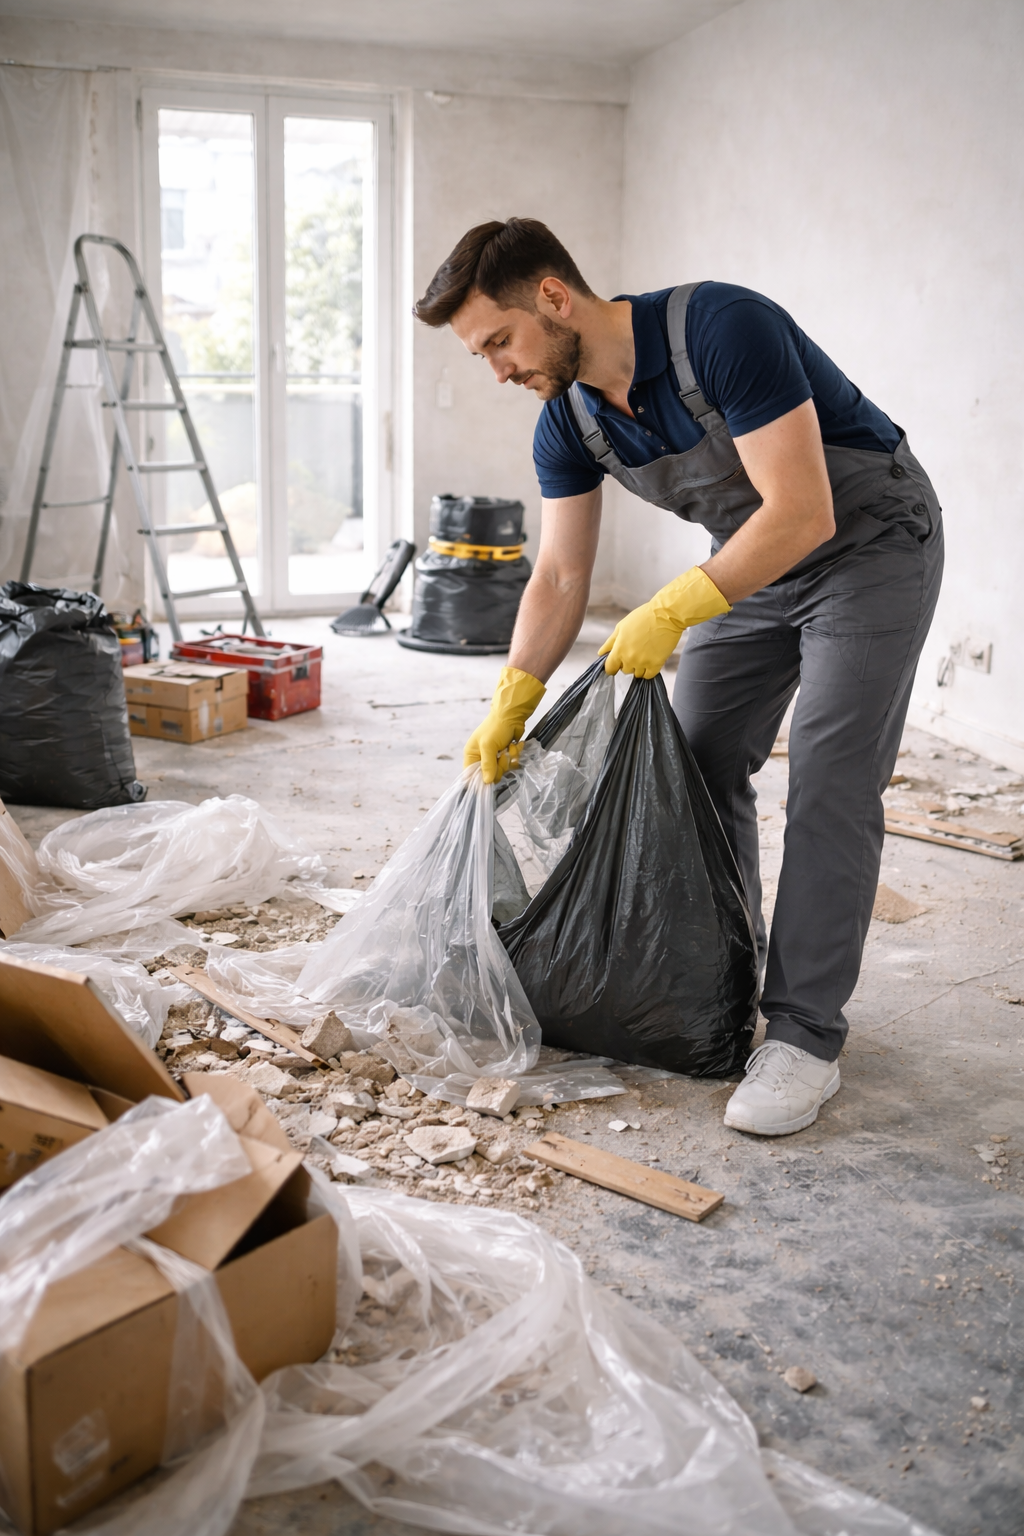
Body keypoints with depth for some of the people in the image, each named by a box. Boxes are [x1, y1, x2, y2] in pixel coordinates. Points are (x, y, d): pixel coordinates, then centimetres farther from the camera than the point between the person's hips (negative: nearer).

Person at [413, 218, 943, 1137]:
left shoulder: (722, 329, -31)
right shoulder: (568, 422, -8)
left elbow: (803, 512, -33)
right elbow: (561, 576, -3)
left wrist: (672, 612, -33)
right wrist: (511, 705, -13)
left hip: (871, 545, -7)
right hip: (756, 562, 8)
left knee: (829, 788, -13)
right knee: (700, 767, 6)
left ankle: (804, 1038, -6)